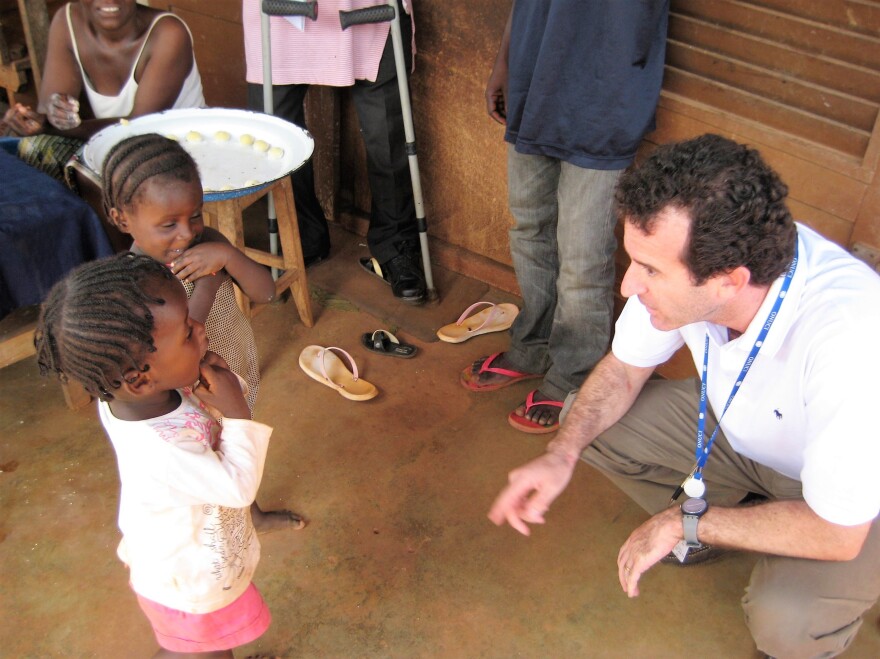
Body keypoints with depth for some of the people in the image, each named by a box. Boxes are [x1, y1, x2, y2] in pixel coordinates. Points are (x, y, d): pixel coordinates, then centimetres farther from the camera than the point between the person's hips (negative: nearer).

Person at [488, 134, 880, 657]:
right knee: (584, 419, -9)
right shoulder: (681, 257, -25)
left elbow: (836, 533, -30)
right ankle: (719, 526, 13)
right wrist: (562, 454, -23)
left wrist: (686, 524, -21)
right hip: (737, 424, 5)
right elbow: (624, 368, -6)